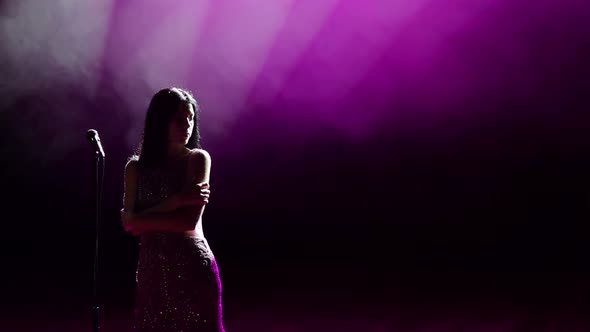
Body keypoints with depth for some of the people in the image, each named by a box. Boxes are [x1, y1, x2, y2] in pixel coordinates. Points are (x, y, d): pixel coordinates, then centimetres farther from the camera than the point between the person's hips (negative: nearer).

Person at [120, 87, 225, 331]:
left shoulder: (198, 159, -3)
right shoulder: (136, 167, 7)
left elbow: (189, 221, -12)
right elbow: (128, 221, -5)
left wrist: (143, 220, -7)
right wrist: (175, 201, -14)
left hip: (193, 269, -3)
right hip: (152, 271, 3)